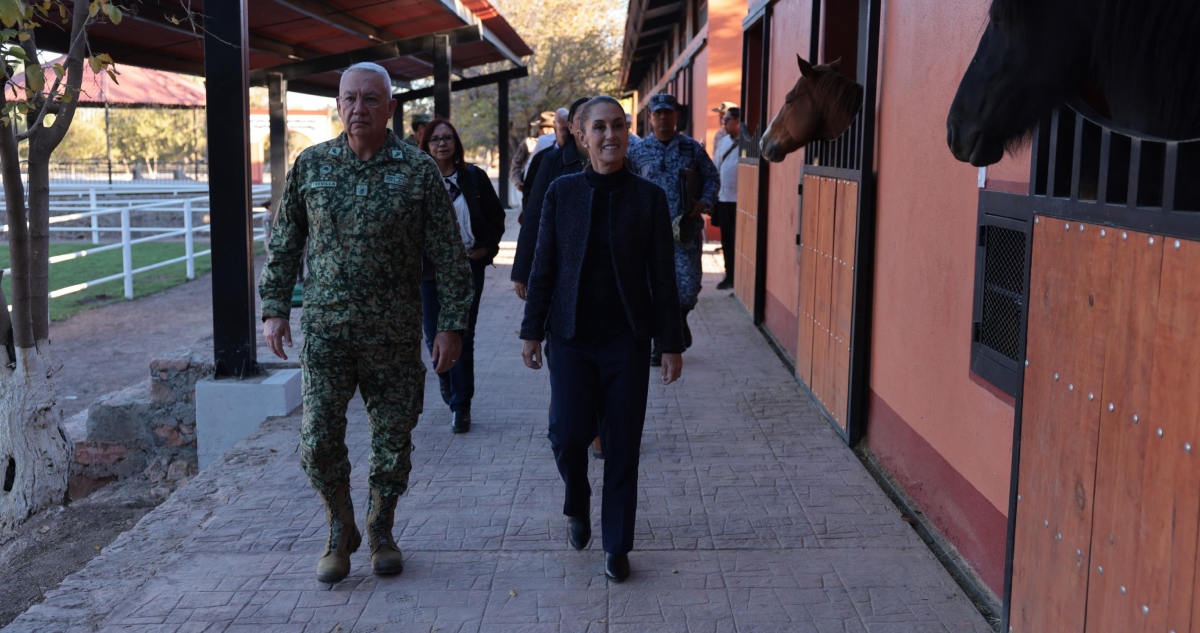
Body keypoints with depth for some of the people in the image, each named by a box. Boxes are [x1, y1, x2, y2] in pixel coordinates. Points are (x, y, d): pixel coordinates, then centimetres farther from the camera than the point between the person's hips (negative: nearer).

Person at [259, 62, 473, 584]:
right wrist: (275, 308, 3)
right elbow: (283, 243, 10)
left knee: (393, 440, 8)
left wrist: (451, 324, -6)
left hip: (395, 335, -1)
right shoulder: (310, 164, 4)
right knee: (318, 441, -2)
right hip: (324, 331, 1)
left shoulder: (418, 170, -3)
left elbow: (449, 256, -1)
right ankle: (340, 533, 21)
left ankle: (380, 531, 30)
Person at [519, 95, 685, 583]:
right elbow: (544, 266, 5)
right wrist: (532, 331, 3)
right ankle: (577, 504, 25)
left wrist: (672, 344, 0)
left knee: (623, 444, 3)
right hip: (571, 336, 0)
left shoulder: (648, 197, -1)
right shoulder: (562, 192, 1)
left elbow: (662, 275, 1)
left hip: (627, 337, 0)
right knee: (568, 434, -8)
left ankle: (617, 546, 18)